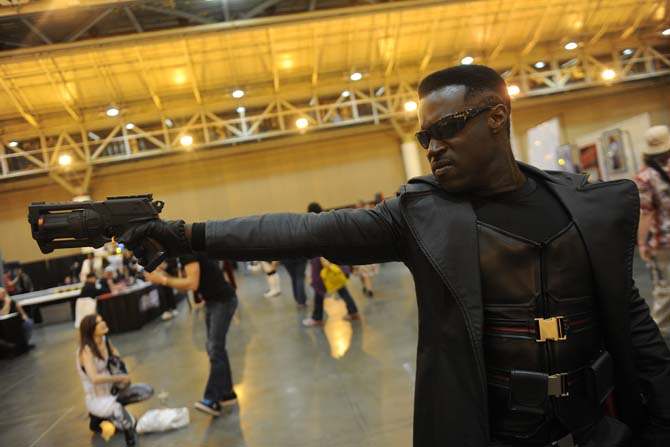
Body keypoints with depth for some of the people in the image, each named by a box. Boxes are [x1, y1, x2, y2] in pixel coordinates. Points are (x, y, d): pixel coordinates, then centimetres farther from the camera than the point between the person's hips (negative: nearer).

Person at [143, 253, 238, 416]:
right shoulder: (182, 253, 9)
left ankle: (212, 400, -11)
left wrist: (163, 280, -18)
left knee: (215, 349, -12)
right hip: (211, 300, 10)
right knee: (214, 348, 12)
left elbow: (192, 284, -26)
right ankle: (227, 393, 21)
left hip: (224, 300, -10)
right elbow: (187, 284, 10)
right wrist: (165, 277, -1)